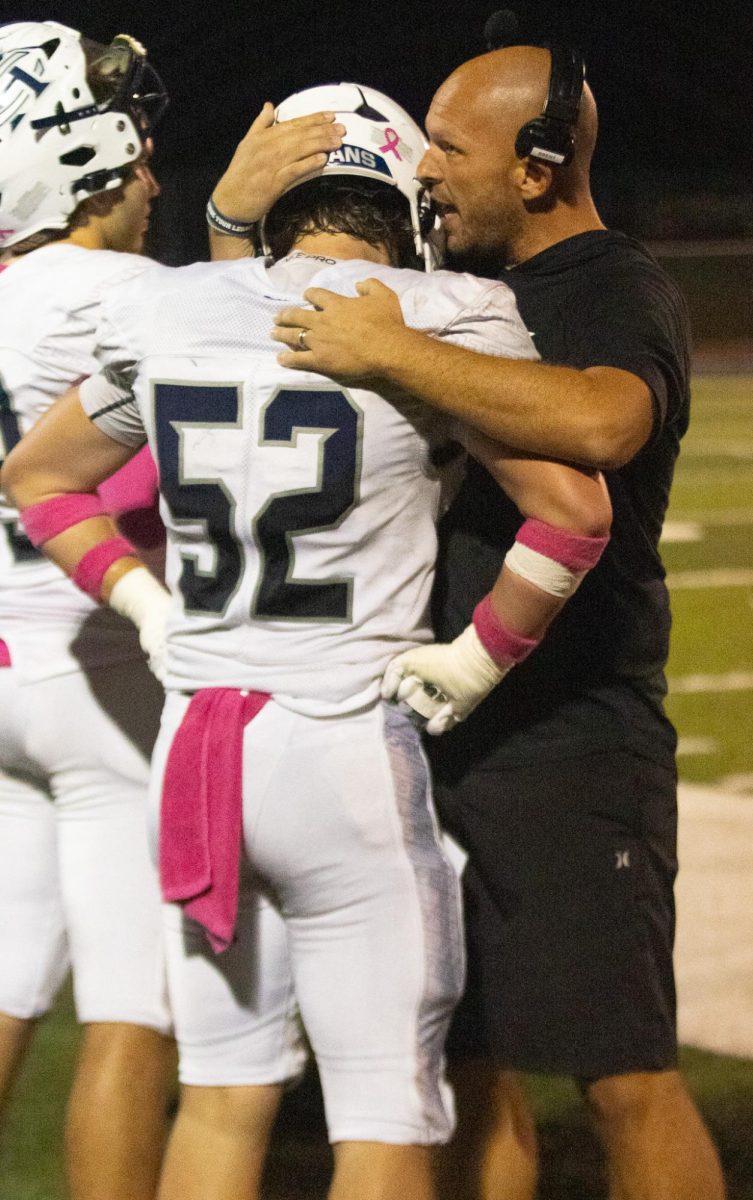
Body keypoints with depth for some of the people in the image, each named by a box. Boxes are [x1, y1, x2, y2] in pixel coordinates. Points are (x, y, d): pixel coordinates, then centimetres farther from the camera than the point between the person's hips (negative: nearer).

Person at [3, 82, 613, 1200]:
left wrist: (148, 605, 14)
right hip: (347, 749, -5)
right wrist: (480, 658, -3)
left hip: (195, 732, 5)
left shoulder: (169, 321, 6)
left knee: (224, 1095, 18)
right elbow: (573, 511, -14)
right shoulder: (438, 322, -10)